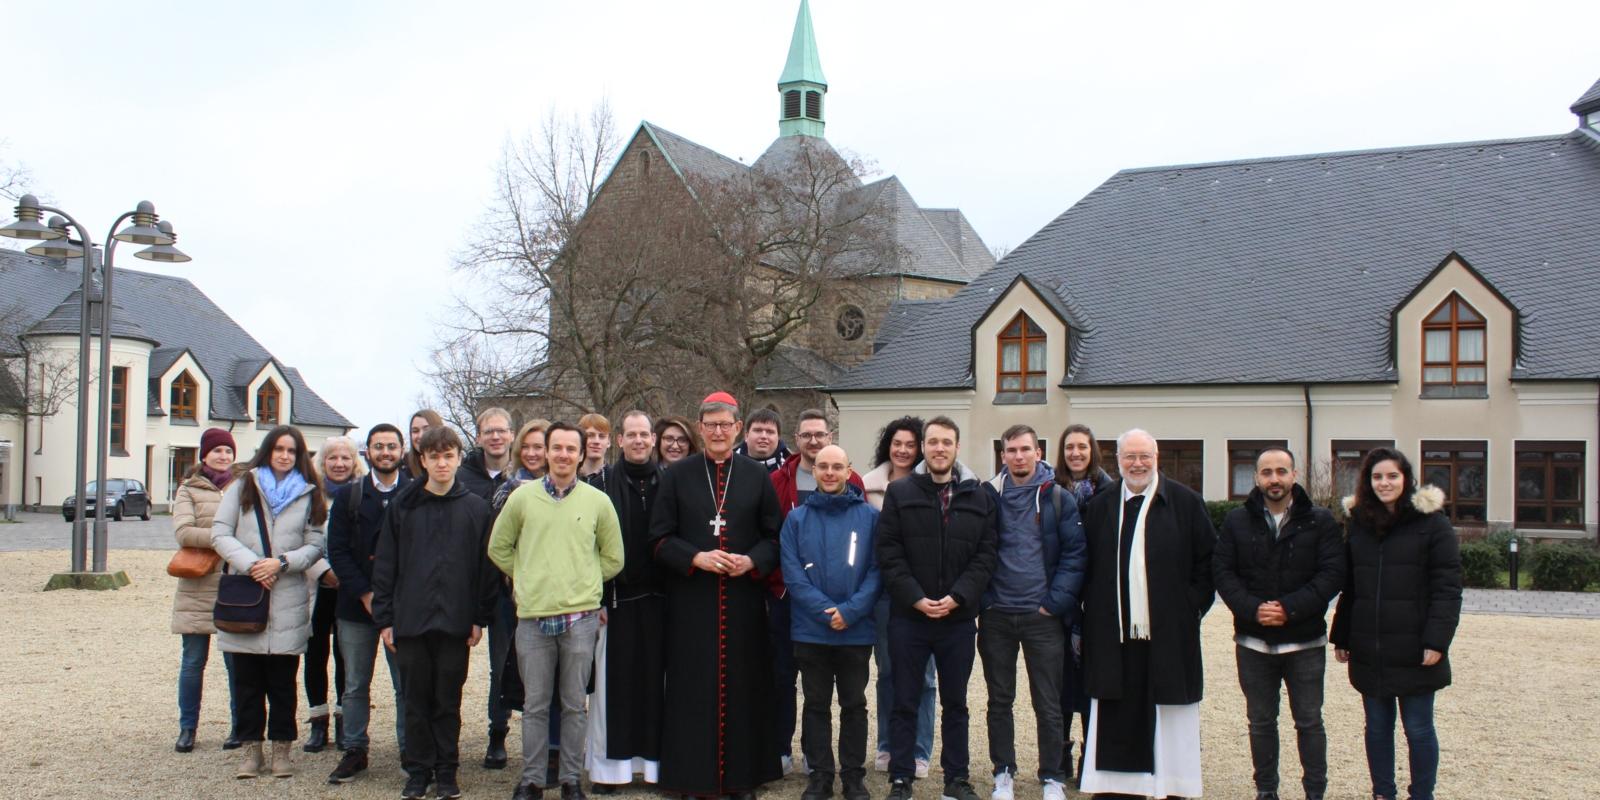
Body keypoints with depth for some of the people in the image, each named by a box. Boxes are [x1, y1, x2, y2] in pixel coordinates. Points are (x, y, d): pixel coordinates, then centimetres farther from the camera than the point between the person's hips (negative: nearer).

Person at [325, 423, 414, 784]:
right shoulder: (348, 496, 7)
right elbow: (337, 551, 2)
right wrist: (365, 594, -8)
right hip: (357, 605, 2)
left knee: (407, 685, 1)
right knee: (355, 685, 9)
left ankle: (410, 751, 10)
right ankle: (354, 751, 21)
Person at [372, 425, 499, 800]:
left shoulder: (476, 507, 3)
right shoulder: (403, 506, 4)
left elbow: (486, 565, 3)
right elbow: (385, 564, 4)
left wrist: (480, 618, -1)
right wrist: (384, 618, 0)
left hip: (455, 622, -1)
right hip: (410, 620, 1)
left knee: (449, 701, 7)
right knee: (416, 701, 8)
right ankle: (418, 770, 19)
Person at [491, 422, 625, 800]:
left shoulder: (598, 501, 4)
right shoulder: (522, 497, 4)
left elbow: (613, 558, 12)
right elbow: (498, 548, 13)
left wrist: (582, 582, 6)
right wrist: (529, 577, 7)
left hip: (581, 617, 0)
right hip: (532, 616, 0)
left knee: (575, 705, 8)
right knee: (534, 705, 8)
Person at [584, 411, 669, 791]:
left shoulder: (668, 482, 6)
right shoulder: (604, 483, 1)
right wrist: (596, 598, -9)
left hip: (658, 598, 2)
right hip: (617, 598, -1)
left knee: (655, 680, 6)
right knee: (614, 680, 3)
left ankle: (654, 758, 16)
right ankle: (608, 765, 11)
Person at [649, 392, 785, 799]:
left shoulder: (757, 476, 7)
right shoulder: (676, 475, 4)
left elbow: (774, 536, 8)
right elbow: (659, 538, 2)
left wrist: (752, 561, -11)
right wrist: (696, 558, -14)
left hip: (743, 601, 1)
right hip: (691, 601, -1)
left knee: (743, 687, 4)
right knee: (694, 689, 1)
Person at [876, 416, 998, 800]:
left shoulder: (979, 498, 5)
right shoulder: (899, 493, 0)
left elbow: (985, 556, 1)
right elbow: (889, 553, -4)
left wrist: (957, 597, -12)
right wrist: (915, 598, -13)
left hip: (959, 618, 2)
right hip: (908, 616, -1)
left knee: (955, 703, 12)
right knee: (904, 703, 6)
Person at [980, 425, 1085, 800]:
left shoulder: (1058, 499, -1)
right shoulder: (988, 497, 3)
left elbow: (1075, 555, -4)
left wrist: (1055, 603, -10)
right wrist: (984, 600, -4)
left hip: (1043, 617, -1)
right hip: (996, 616, 2)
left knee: (1049, 705, 5)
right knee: (999, 701, 11)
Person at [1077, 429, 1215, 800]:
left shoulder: (1185, 502, 2)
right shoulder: (1100, 506, 10)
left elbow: (1207, 562, 3)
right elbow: (1087, 568, 13)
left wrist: (1192, 607, -2)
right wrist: (1093, 612, 4)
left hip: (1169, 633, -2)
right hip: (1113, 635, 2)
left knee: (1169, 723, 3)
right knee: (1116, 718, 6)